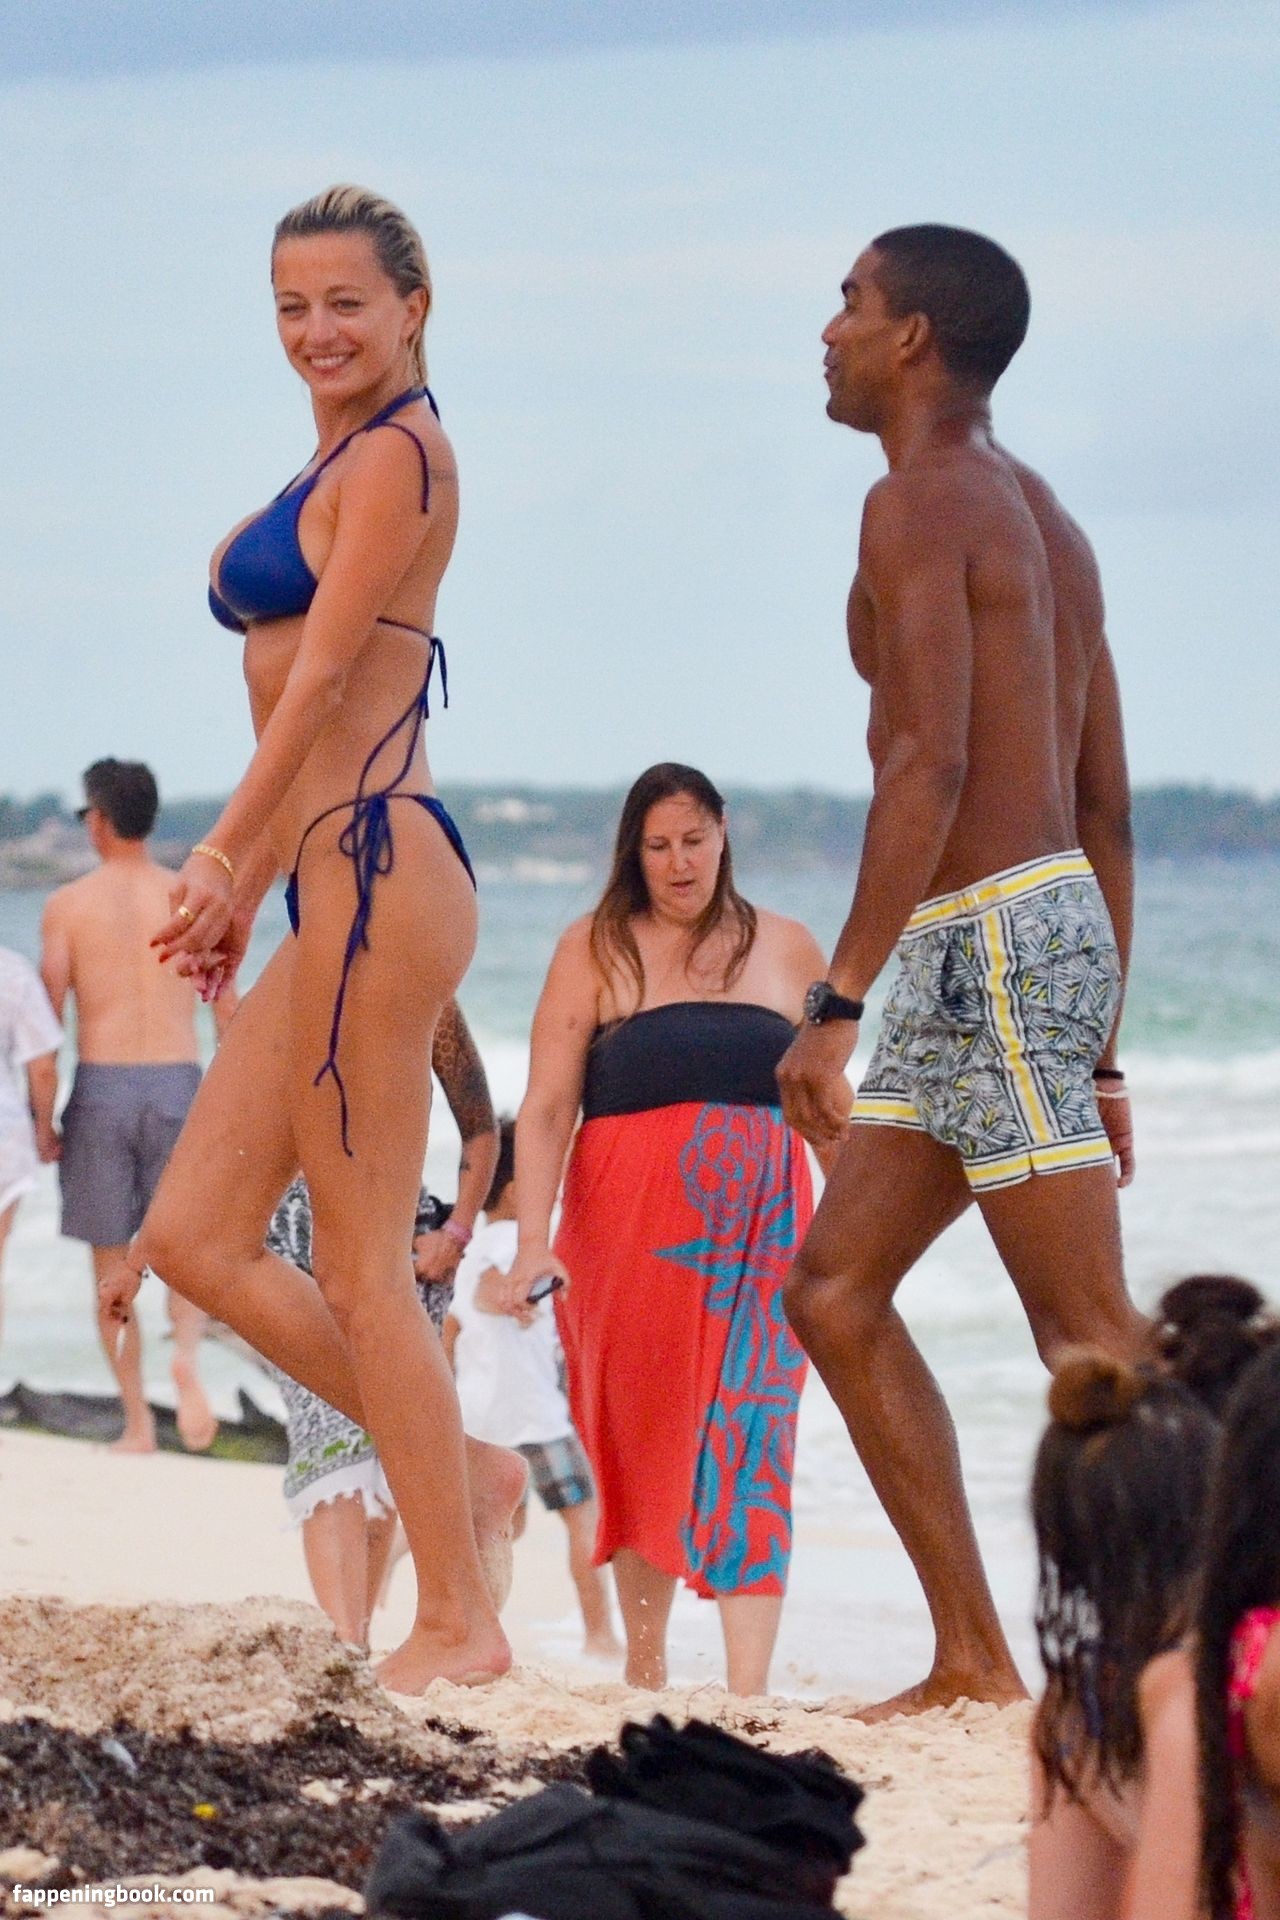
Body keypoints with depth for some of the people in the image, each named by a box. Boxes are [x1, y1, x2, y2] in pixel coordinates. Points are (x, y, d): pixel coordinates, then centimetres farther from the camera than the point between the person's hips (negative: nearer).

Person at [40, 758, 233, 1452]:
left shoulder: (68, 905, -1)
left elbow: (49, 1013, -4)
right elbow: (227, 1012, 6)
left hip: (101, 1086, -1)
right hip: (177, 1083, 1)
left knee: (111, 1262, 8)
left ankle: (138, 1422, 7)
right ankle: (187, 1352, -18)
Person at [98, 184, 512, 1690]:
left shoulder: (397, 454, -8)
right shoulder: (344, 461, 21)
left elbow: (322, 678, -13)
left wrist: (222, 860, -13)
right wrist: (245, 888, 20)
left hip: (377, 873, -10)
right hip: (339, 885, 10)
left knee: (360, 1266, -5)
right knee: (193, 1240, 9)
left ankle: (458, 1623, 1)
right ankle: (456, 1471, 16)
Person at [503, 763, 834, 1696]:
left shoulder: (787, 949, 13)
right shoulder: (596, 950, 6)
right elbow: (546, 1108, 0)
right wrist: (533, 1240, -12)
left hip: (761, 1227, 1)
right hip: (630, 1225, 0)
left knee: (747, 1441, -10)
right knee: (640, 1441, 5)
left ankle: (749, 1686, -17)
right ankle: (643, 1662, 19)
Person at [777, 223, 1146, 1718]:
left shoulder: (920, 502, -9)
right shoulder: (1045, 523, 21)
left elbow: (929, 765, -20)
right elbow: (1106, 811, 20)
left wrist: (838, 1003, -22)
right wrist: (1099, 1056, 22)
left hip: (988, 933, -10)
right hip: (1055, 915, 10)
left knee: (1091, 1335, -9)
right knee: (832, 1291, 10)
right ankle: (972, 1658, 8)